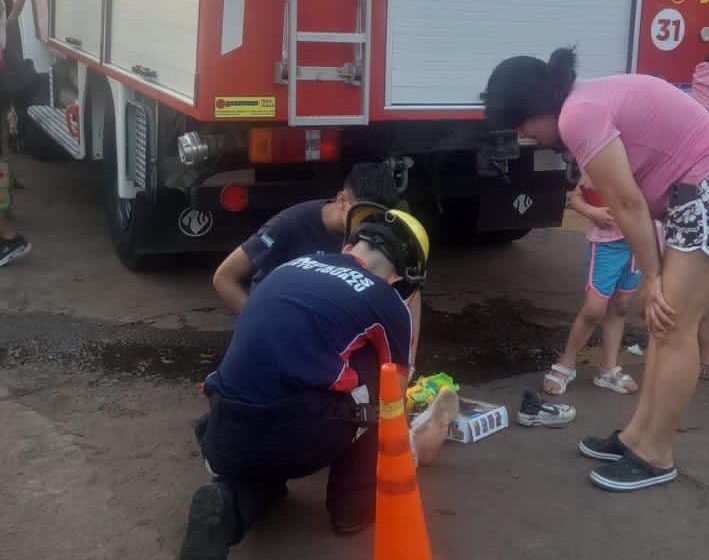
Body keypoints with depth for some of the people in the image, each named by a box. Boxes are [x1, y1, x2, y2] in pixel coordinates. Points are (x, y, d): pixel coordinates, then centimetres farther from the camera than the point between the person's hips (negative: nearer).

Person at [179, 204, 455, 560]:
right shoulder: (386, 303, 7)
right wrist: (419, 445, 45)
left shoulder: (292, 266, 20)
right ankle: (355, 502, 20)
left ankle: (233, 500, 4)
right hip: (298, 442, -4)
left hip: (226, 443, 5)